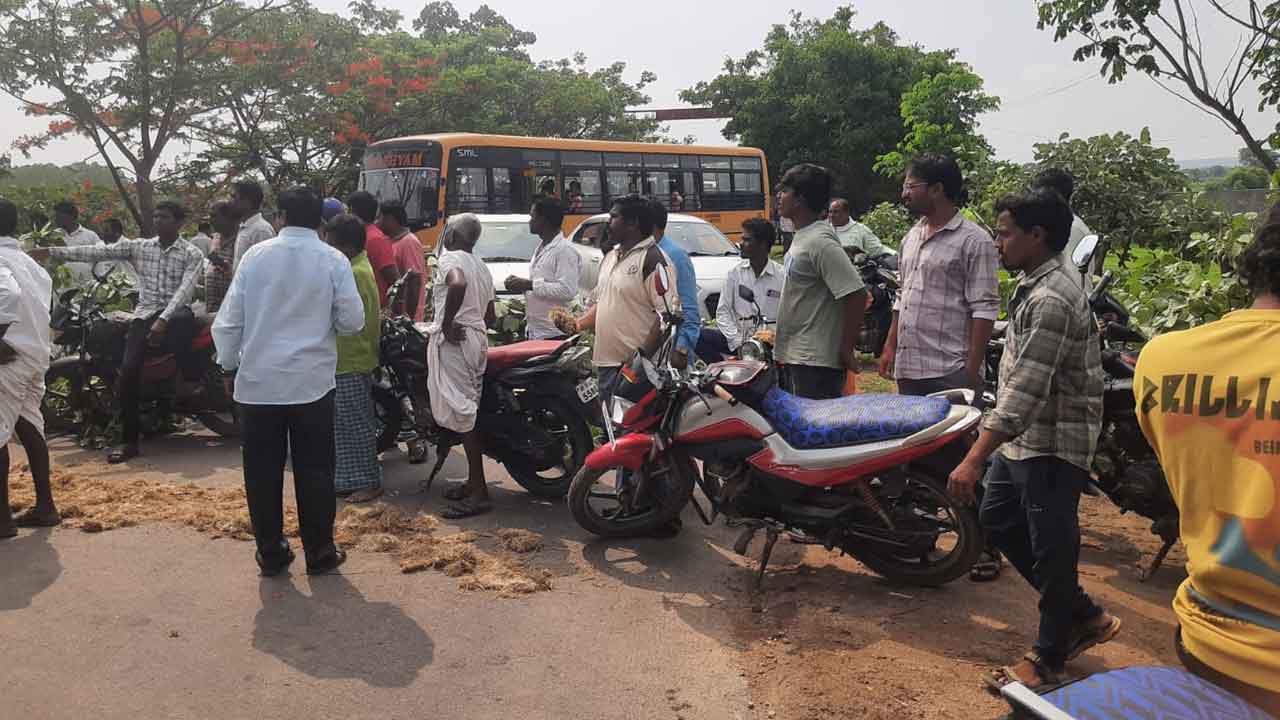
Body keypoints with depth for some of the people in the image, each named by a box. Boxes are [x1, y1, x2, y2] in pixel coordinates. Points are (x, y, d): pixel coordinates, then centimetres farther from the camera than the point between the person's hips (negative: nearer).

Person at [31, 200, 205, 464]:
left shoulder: (192, 254, 0)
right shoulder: (139, 246, 11)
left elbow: (184, 290, -13)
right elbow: (98, 252, 5)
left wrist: (163, 319, -27)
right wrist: (51, 251, -3)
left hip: (176, 313, -3)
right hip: (145, 313, 4)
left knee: (182, 322, -42)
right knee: (128, 370, -15)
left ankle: (192, 378, -17)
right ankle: (129, 441, -9)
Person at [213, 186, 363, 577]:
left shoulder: (255, 255, -1)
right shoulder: (333, 260, -5)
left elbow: (229, 318, 0)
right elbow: (353, 320, -5)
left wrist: (229, 366, 12)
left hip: (258, 379, 1)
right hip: (312, 381, -1)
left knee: (263, 470, 10)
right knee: (314, 470, 8)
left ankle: (270, 552, 17)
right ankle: (319, 552, 14)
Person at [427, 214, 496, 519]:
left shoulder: (450, 258, -8)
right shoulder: (480, 266, 19)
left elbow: (458, 284, -31)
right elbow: (490, 316, 23)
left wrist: (446, 324, -23)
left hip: (453, 341, -9)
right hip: (477, 339, 9)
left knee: (461, 414, -10)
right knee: (469, 411, 14)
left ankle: (479, 493, -11)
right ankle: (474, 483, 20)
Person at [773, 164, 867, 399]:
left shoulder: (820, 242, -19)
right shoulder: (801, 237, 12)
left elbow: (856, 294, -25)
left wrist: (846, 348, -19)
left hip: (815, 363, -10)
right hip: (794, 357, 10)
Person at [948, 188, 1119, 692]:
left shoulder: (1052, 300, -23)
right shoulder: (1034, 285, 10)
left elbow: (1026, 391, -29)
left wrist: (973, 459, -31)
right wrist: (985, 453, 24)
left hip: (1053, 446, -11)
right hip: (1024, 439, 11)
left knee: (1051, 549, 2)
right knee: (998, 520, 19)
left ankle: (1049, 658, 19)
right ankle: (1083, 616, 30)